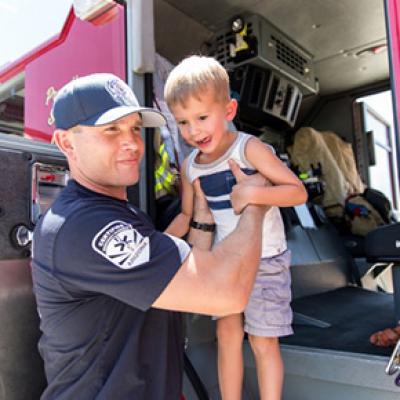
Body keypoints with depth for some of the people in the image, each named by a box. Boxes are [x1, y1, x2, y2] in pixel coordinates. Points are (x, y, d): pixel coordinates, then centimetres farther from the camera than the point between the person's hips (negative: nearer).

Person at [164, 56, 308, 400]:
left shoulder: (249, 148, -18)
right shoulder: (190, 167, -1)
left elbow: (298, 191, -18)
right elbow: (187, 216, 10)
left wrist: (253, 193, -32)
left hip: (266, 260, -5)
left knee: (263, 342, 4)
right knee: (227, 334, 13)